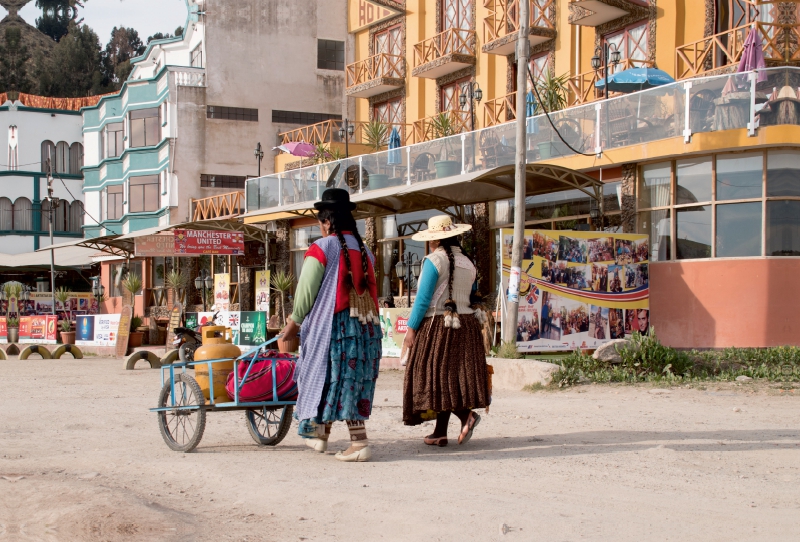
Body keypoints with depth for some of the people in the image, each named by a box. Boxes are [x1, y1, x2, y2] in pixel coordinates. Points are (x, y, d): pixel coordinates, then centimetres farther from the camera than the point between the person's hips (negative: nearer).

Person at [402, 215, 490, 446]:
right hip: (465, 327, 7)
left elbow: (423, 298, -13)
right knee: (452, 377, 8)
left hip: (437, 325, -7)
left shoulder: (434, 260, -9)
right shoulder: (467, 263, 11)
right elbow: (472, 299, 13)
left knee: (435, 376, -2)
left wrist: (411, 328, -10)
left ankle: (466, 414, -19)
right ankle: (440, 432, 10)